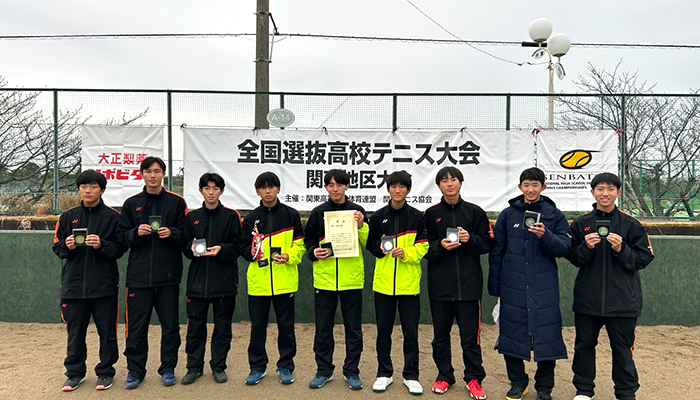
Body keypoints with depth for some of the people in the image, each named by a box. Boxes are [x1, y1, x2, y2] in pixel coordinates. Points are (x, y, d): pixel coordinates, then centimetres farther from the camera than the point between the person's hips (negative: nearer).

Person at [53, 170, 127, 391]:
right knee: (75, 332, 11)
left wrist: (102, 245, -20)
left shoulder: (112, 217, 0)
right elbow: (57, 247, 12)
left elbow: (120, 248, -3)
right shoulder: (68, 216, 9)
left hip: (104, 285, -2)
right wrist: (67, 246, -10)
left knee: (107, 332, 6)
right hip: (74, 284, 3)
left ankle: (105, 372, 21)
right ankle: (75, 372, 28)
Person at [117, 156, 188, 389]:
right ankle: (135, 371, 22)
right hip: (138, 276, 1)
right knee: (136, 326, 6)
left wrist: (171, 233, -14)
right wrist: (136, 232, -11)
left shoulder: (176, 202, 5)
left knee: (170, 325, 7)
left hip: (168, 275, -1)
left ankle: (168, 369, 23)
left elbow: (186, 236, 4)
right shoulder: (131, 204, 8)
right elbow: (121, 236, 8)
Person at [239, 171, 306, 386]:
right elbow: (243, 247, 10)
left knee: (286, 324, 7)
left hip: (285, 280, -1)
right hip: (258, 281, 2)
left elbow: (301, 244, 3)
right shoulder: (251, 218, 7)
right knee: (257, 325, 8)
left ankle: (286, 366, 23)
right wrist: (252, 252, -11)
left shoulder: (291, 215, 2)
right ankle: (258, 366, 25)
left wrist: (289, 256, -14)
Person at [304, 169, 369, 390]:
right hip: (324, 277, 1)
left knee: (353, 328, 8)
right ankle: (324, 370, 24)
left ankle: (352, 372, 22)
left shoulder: (357, 211, 3)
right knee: (323, 328, 8)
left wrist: (361, 226, -13)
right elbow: (308, 240, 11)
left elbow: (369, 243, 3)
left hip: (352, 278, 0)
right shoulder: (318, 212, 5)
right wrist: (314, 252, -9)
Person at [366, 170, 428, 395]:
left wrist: (406, 253, -18)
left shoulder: (417, 217, 1)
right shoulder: (378, 217, 5)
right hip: (383, 282, 2)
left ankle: (411, 376, 21)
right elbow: (370, 244, 9)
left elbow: (423, 246, -1)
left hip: (409, 283, -1)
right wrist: (380, 247, -12)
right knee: (383, 330, 10)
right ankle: (384, 374, 25)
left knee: (410, 332, 5)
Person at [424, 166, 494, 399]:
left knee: (471, 336, 5)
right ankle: (444, 376, 28)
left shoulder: (475, 212, 4)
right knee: (440, 334, 11)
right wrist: (440, 246, -14)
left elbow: (488, 244, 5)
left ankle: (474, 378, 22)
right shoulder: (431, 214, 4)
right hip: (440, 285, 1)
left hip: (469, 284, -1)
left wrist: (470, 239, -13)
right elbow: (424, 249, 5)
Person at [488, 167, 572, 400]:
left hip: (544, 287, -1)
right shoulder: (508, 214, 5)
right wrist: (495, 288, 7)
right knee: (512, 333, 7)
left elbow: (565, 249, -2)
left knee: (546, 335, 3)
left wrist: (545, 236, -22)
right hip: (512, 287, 1)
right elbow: (496, 252, 8)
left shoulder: (554, 215, 4)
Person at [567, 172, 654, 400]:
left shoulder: (631, 225, 1)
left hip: (622, 300, -1)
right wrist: (586, 248, -14)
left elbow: (643, 259, -1)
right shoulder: (581, 224, 4)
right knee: (584, 345, 10)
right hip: (587, 298, 2)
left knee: (622, 347, 7)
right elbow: (573, 259, 4)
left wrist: (621, 250, -17)